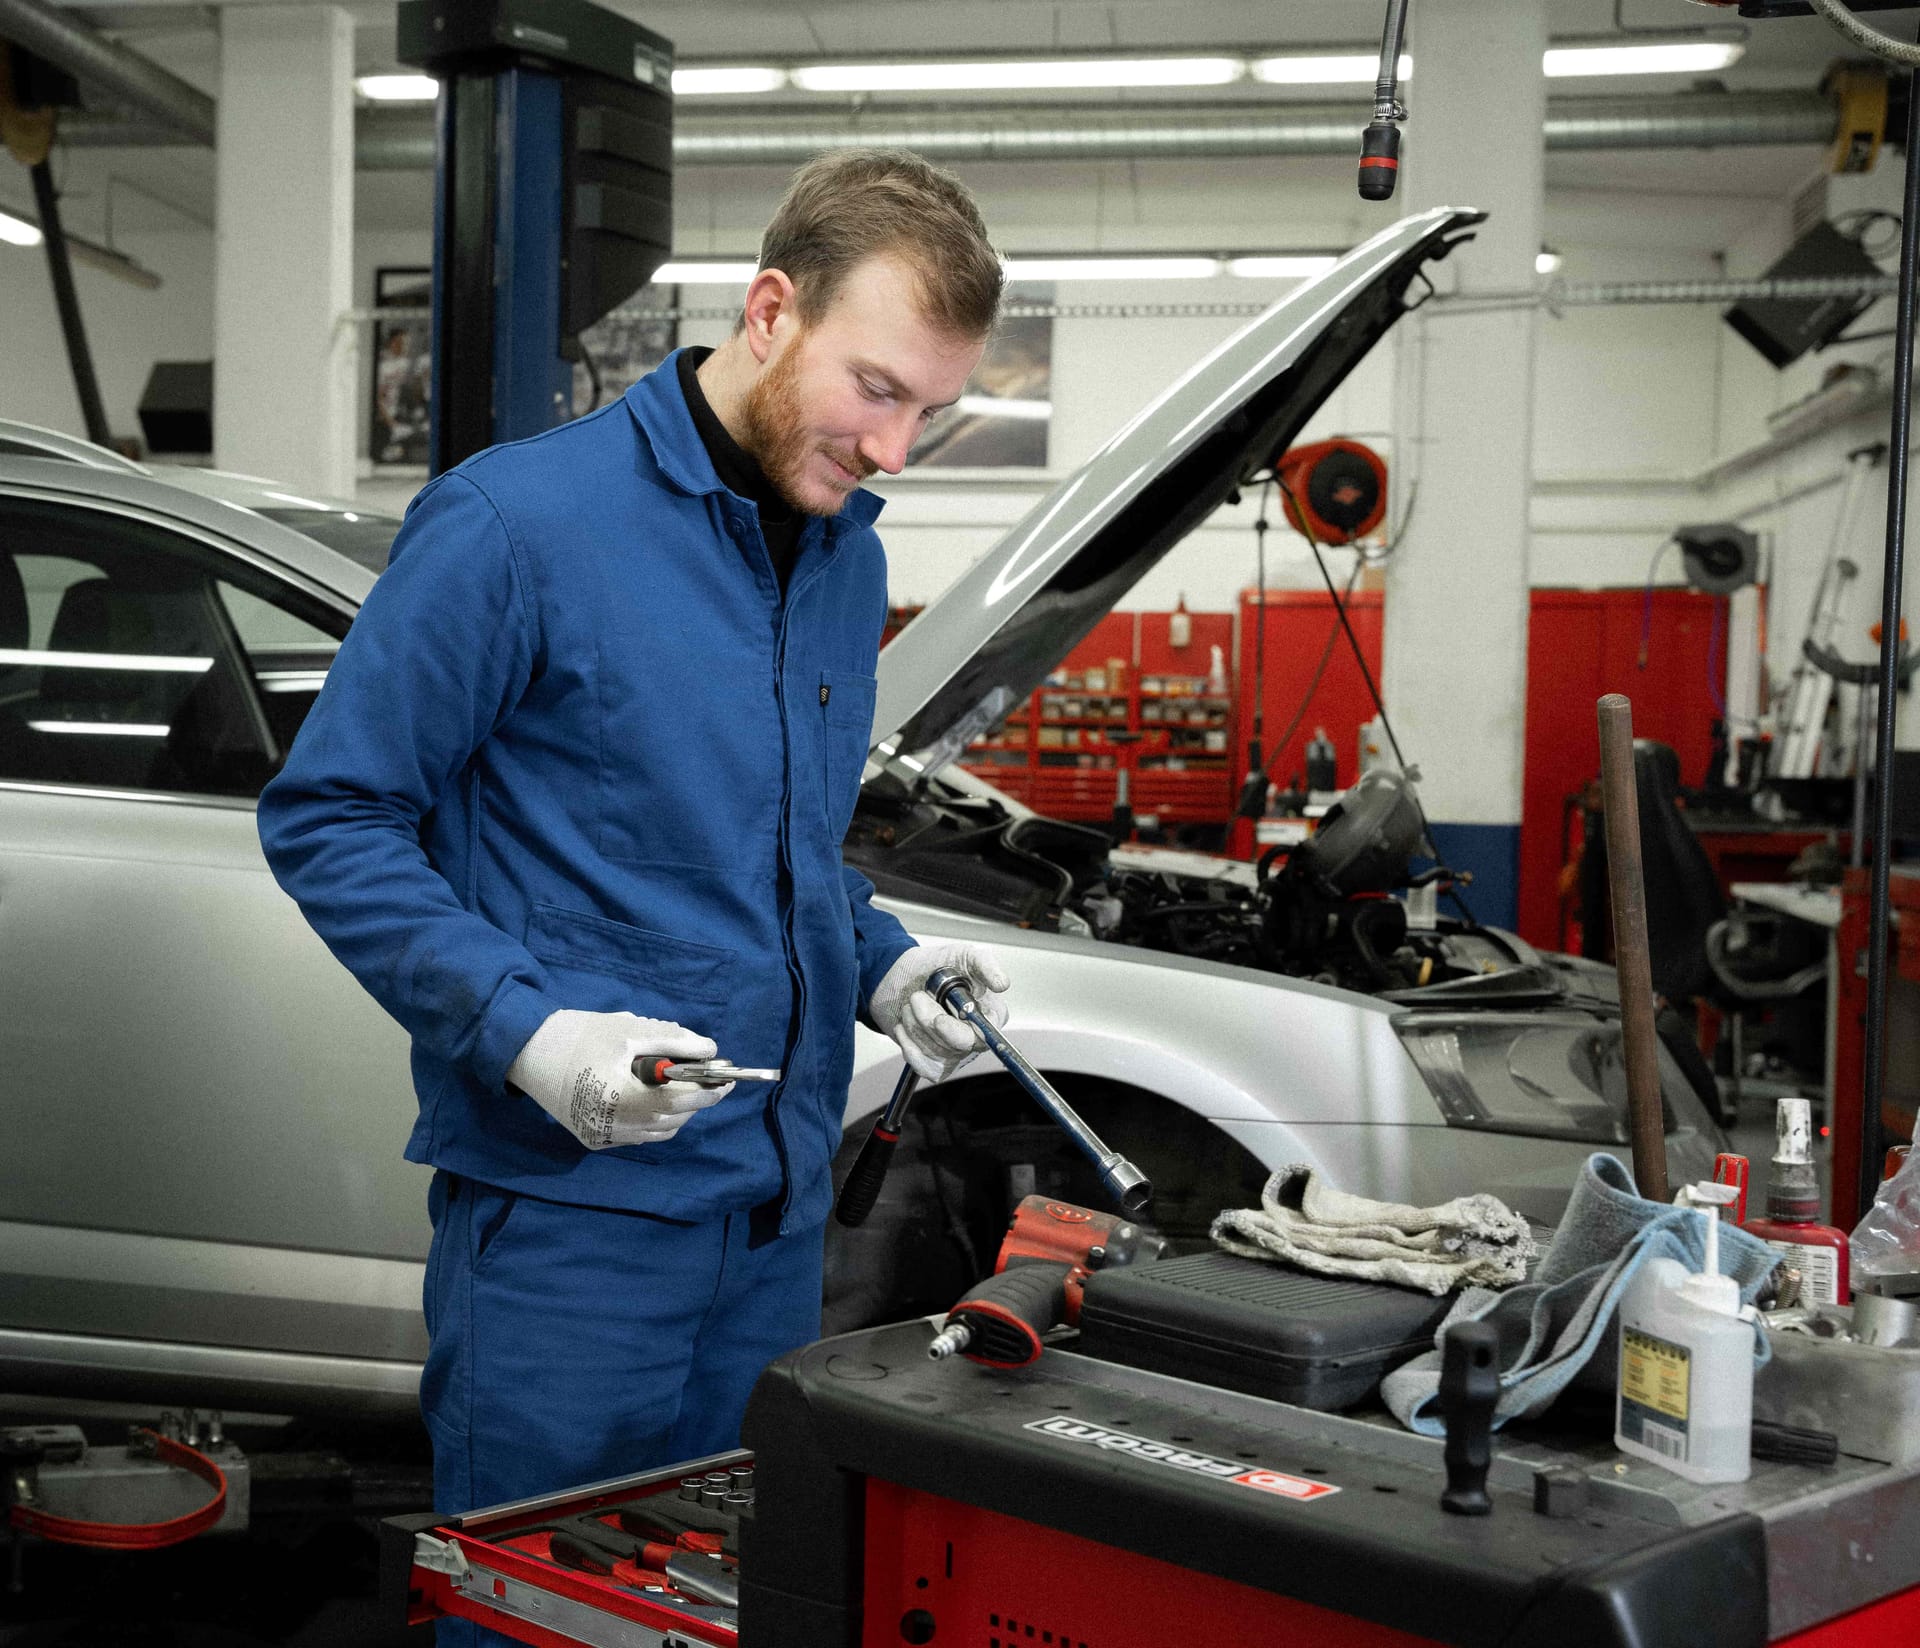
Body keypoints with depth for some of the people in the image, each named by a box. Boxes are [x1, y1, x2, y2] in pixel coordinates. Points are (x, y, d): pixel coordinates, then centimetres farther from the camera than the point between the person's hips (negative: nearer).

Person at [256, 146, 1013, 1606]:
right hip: (570, 1207, -7)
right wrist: (527, 1030, -22)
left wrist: (883, 963, 4)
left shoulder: (848, 554, 10)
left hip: (782, 1208, 7)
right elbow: (328, 818, -12)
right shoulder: (519, 522, -14)